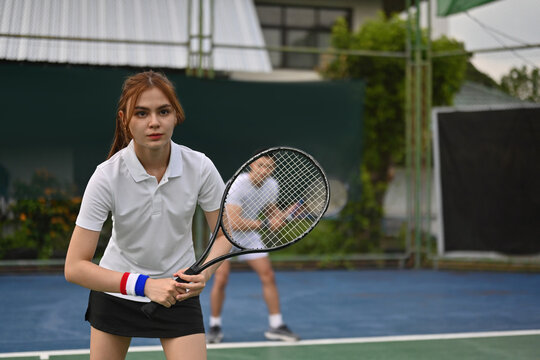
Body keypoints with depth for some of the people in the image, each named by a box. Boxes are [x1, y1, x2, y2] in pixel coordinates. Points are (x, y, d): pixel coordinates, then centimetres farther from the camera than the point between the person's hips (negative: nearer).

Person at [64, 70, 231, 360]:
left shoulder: (200, 168, -18)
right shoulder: (107, 176, -23)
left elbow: (225, 234, -3)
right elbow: (74, 267, -23)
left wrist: (205, 271, -24)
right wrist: (143, 284, -33)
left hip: (179, 292, 1)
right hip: (116, 290, 0)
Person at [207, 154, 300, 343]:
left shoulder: (272, 186, -8)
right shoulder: (238, 185, -29)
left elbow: (271, 210, 10)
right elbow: (233, 222, -34)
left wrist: (284, 214, -12)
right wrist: (265, 225, -35)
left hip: (249, 235, 6)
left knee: (268, 275, -2)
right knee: (221, 279, -15)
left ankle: (276, 325, 8)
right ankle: (215, 327, 2)